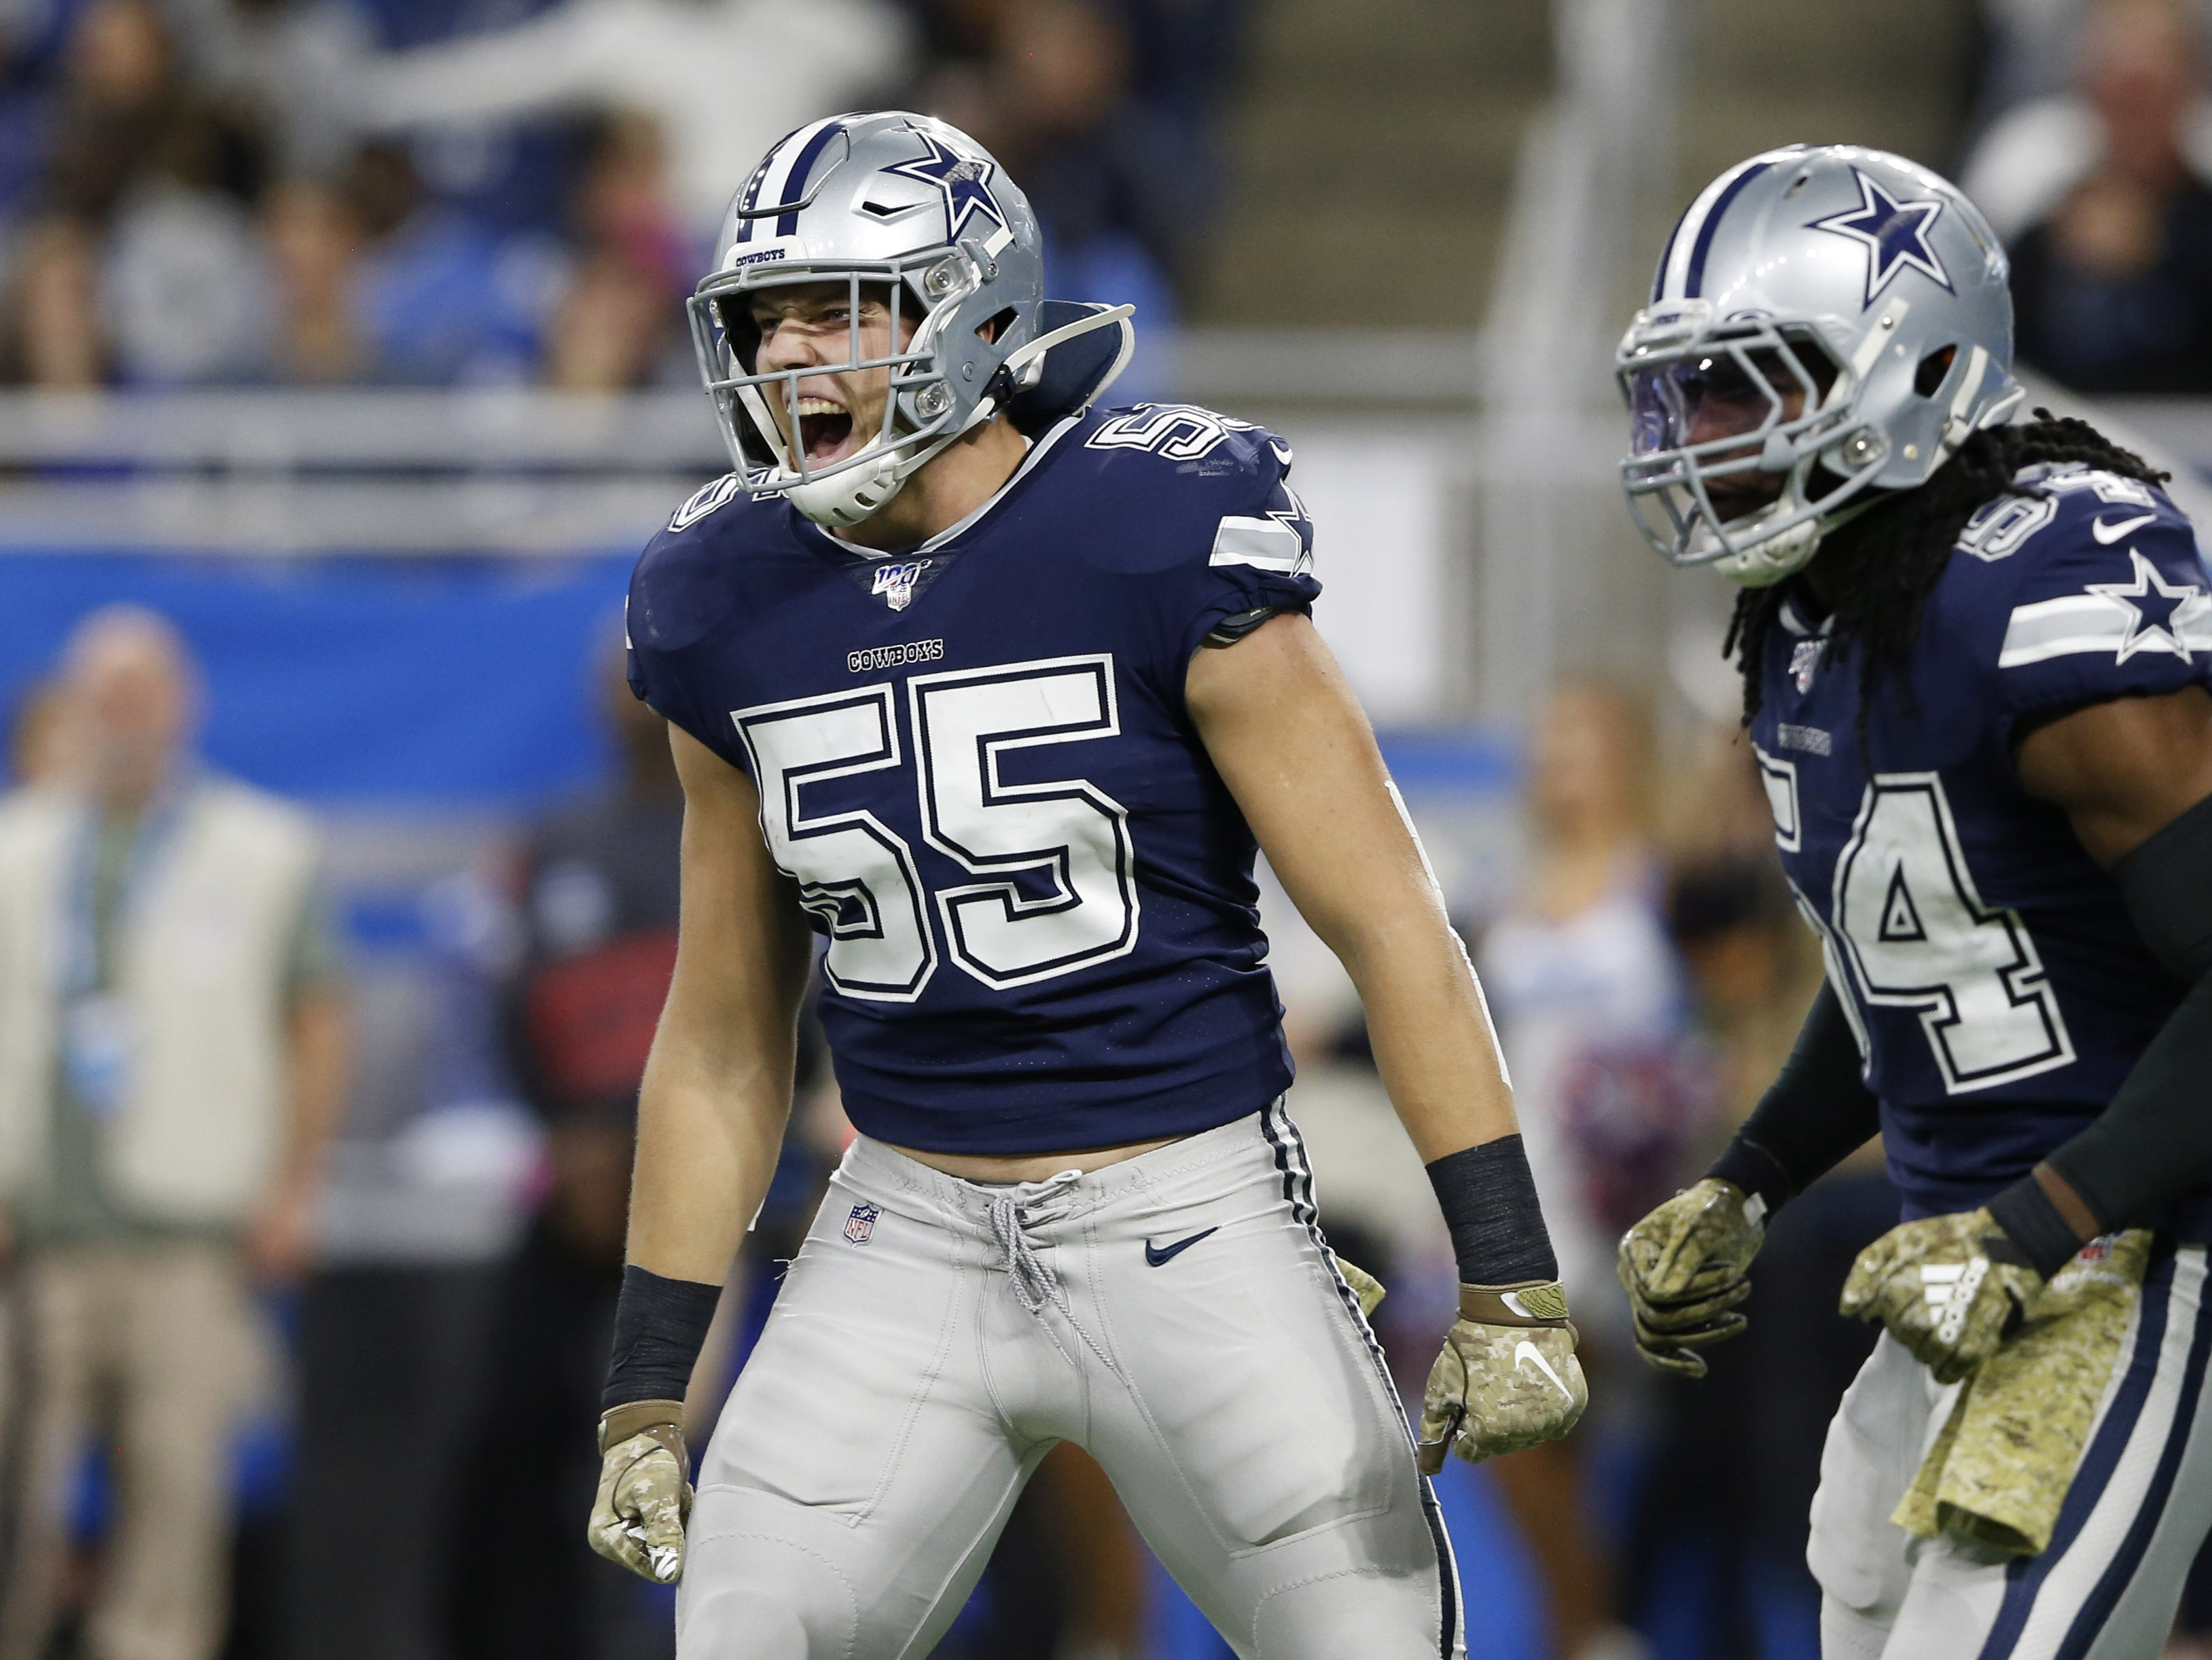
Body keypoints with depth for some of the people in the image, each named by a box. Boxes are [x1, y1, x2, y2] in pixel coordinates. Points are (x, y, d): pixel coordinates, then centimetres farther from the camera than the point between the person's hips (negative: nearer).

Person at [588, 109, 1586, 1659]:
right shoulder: (734, 604, 2)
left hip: (1191, 1222, -4)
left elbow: (1387, 922, -10)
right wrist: (646, 1390, 10)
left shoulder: (1160, 538, -13)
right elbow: (723, 1045, 12)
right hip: (913, 1234, 4)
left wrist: (1509, 1280, -13)